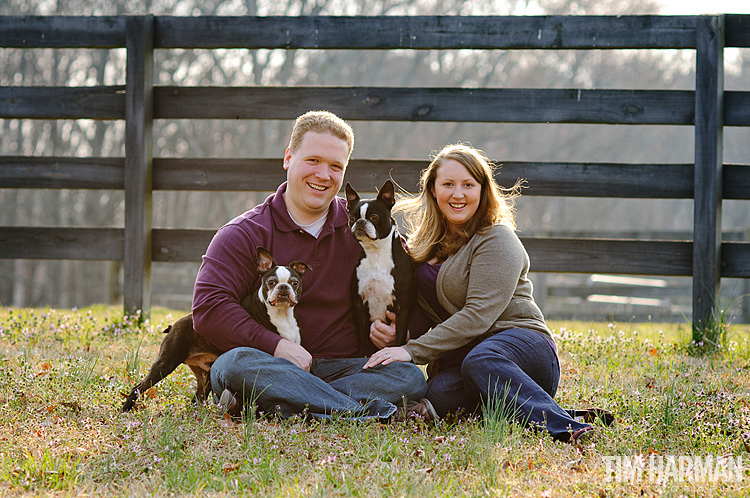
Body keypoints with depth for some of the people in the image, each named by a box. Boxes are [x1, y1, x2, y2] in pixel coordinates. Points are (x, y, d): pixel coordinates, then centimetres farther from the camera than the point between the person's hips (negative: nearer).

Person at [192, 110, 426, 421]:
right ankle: (364, 410, -39)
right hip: (275, 366, -3)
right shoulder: (244, 234, 0)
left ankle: (267, 404, -34)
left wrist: (395, 330, -2)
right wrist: (275, 345, -22)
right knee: (238, 363, -35)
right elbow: (208, 308, -11)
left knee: (411, 377, -24)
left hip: (340, 368, 3)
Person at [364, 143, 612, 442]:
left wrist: (413, 351, -22)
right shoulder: (427, 242, 18)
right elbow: (423, 312, 19)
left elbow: (479, 315, -17)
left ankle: (563, 425, -47)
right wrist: (396, 333, -5)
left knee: (480, 361, -41)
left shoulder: (497, 241, -5)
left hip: (521, 342, -5)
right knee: (439, 393, -32)